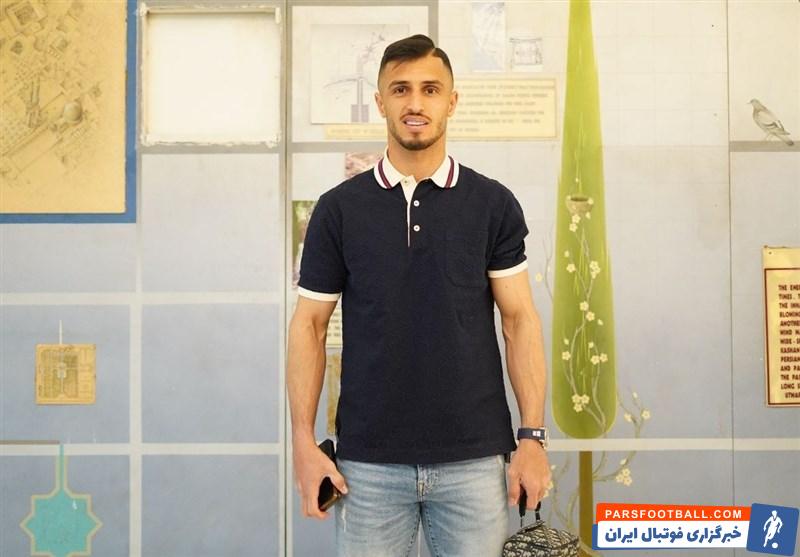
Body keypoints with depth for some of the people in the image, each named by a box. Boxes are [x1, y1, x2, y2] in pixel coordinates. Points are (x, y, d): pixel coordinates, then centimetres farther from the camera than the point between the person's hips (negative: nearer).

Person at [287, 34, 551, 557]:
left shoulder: (493, 204, 1)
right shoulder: (339, 208, 1)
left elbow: (520, 319, 1)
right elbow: (311, 323, 3)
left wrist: (532, 435, -6)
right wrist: (304, 441, -3)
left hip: (475, 458, 0)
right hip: (368, 461, 0)